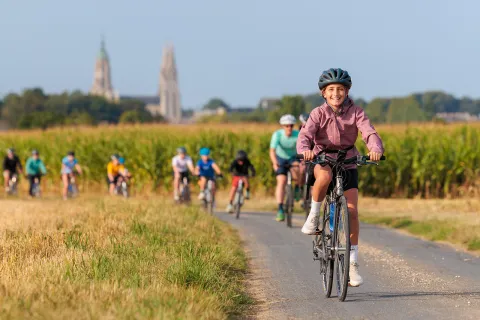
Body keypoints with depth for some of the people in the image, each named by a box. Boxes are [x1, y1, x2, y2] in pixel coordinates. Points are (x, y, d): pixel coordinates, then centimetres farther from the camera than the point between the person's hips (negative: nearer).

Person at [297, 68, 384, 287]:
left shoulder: (356, 112, -8)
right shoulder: (319, 113, -10)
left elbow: (370, 133, -22)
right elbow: (305, 135, -24)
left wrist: (376, 149, -45)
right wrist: (305, 150, -47)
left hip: (348, 163, 1)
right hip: (322, 160, -1)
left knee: (352, 211, -9)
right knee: (324, 176, -39)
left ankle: (352, 264, 0)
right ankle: (314, 215, -14)